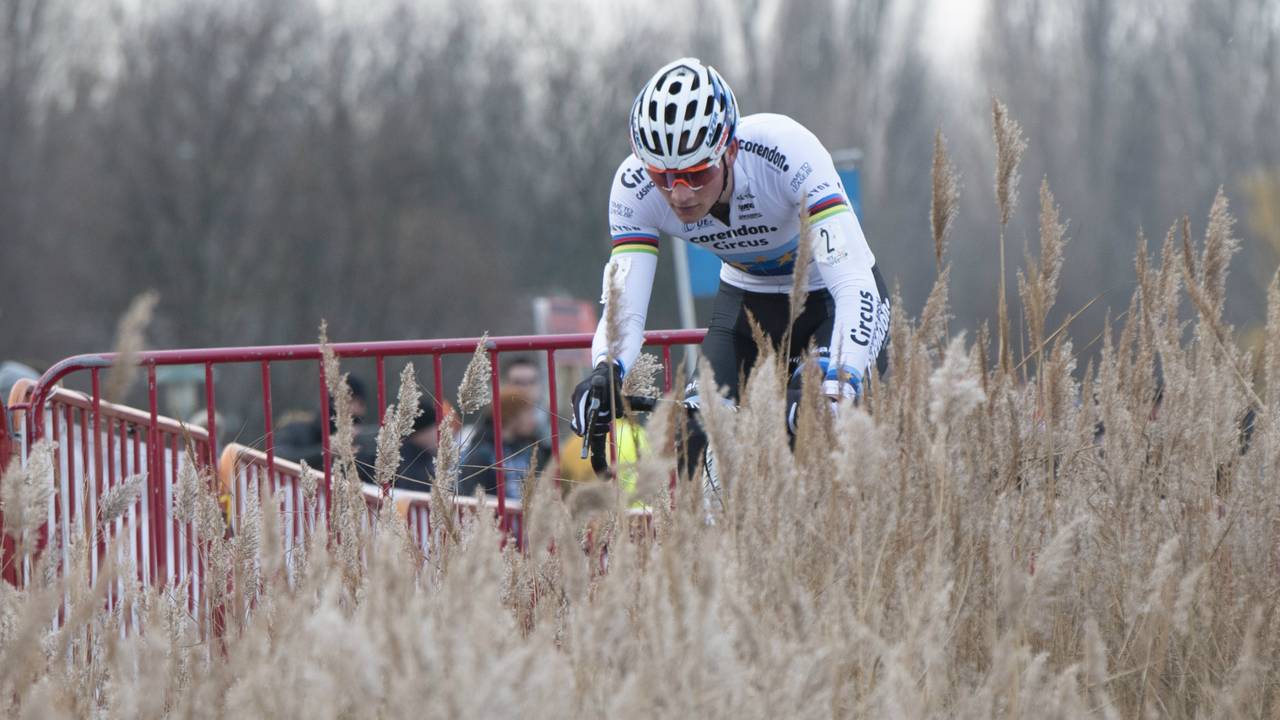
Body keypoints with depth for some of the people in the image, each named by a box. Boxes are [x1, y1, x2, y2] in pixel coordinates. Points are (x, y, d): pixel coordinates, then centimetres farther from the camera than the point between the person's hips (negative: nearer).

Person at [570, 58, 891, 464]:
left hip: (829, 297, -3)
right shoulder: (634, 189, -25)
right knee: (697, 439, -14)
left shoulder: (785, 151, -36)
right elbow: (623, 306, -26)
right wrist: (605, 373, -49)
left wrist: (836, 390, -55)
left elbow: (853, 283, -41)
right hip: (746, 299, 3)